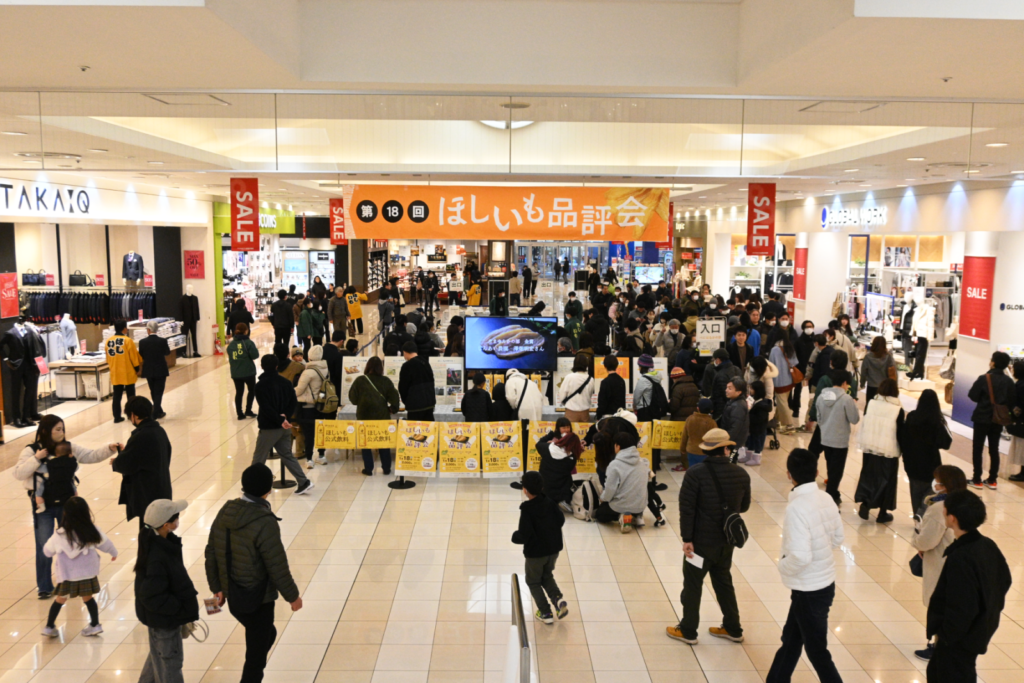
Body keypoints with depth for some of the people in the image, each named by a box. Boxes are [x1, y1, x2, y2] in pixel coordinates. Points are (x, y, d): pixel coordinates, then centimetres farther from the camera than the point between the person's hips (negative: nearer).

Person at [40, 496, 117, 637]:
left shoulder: (60, 535, -14)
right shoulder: (92, 531, -10)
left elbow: (47, 551, 1)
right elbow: (105, 544, 4)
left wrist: (54, 553, 26)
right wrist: (114, 553, 25)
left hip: (67, 576, -1)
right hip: (87, 573, 1)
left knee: (60, 599, 15)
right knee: (87, 598, 15)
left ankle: (49, 627, 22)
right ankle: (95, 625, 19)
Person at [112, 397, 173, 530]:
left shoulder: (141, 436, -22)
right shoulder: (159, 431, 5)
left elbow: (125, 464, -16)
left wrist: (114, 462, 4)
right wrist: (126, 450, 18)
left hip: (147, 495, -9)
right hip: (162, 491, 9)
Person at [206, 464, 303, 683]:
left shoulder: (225, 512, -4)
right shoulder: (265, 523, -25)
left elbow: (211, 553, 4)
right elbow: (277, 566, -20)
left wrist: (216, 587, 17)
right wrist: (292, 596, -6)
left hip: (233, 597, 7)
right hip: (258, 600, -7)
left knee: (267, 634, 28)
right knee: (256, 653, 9)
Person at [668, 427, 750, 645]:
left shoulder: (696, 473, -18)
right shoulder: (741, 474, -4)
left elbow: (687, 508, -19)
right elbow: (744, 506, 9)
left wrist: (686, 539, -12)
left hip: (702, 540, -5)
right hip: (727, 540, 5)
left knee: (692, 584, 9)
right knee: (724, 581, 21)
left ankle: (688, 631, 19)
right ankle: (733, 629, 32)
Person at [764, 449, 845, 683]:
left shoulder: (797, 507, -26)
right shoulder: (826, 499, -2)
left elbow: (800, 557, -29)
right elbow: (838, 538, 10)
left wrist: (783, 566, -11)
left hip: (809, 590, -8)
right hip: (825, 582, 8)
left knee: (816, 650, 9)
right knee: (790, 638, 23)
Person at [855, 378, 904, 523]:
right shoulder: (898, 409, -13)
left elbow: (864, 425, 4)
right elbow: (900, 433, -8)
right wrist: (902, 450, 6)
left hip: (870, 447, 3)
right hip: (889, 451, -2)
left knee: (868, 475, 17)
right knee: (886, 480, 11)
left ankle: (864, 506, 15)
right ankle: (883, 513, 18)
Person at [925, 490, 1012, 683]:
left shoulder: (959, 558, -31)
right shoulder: (989, 546, -4)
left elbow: (960, 607, -28)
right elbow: (1004, 581, 9)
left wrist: (944, 633, -14)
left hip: (959, 638, -9)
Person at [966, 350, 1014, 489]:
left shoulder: (984, 378, -17)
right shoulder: (1009, 381, -3)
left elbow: (972, 396, -12)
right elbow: (1012, 401, 1)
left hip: (982, 418, -4)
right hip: (998, 420, 4)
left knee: (978, 449, 5)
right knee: (994, 449, 12)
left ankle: (977, 480, 8)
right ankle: (992, 480, 17)